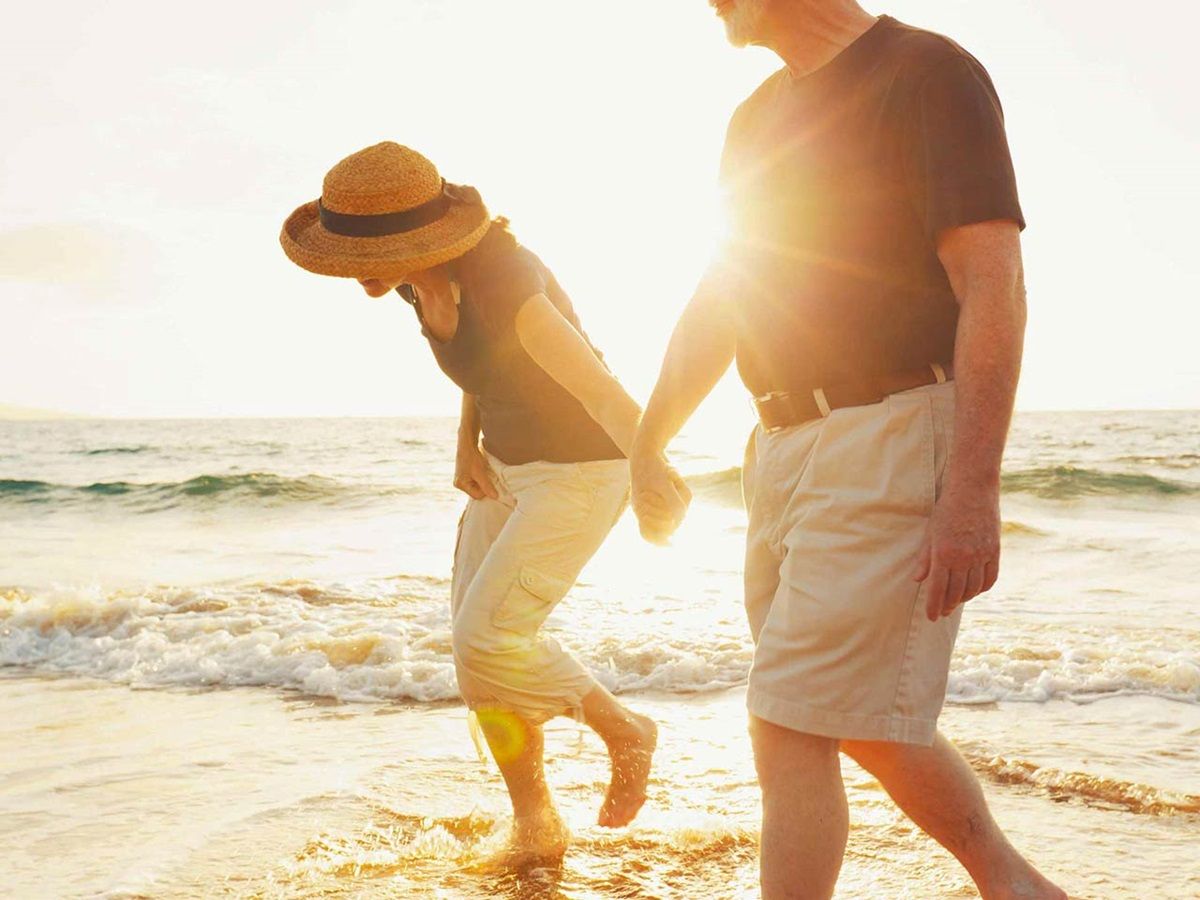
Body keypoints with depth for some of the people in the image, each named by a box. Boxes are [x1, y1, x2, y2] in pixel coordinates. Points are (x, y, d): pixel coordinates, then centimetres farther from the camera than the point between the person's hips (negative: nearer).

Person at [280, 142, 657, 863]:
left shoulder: (503, 288, -33)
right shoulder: (418, 280, -6)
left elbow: (605, 392, -25)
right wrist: (467, 445, 4)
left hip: (583, 470, -8)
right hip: (507, 467, 8)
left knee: (486, 638, -17)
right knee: (480, 649, 3)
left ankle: (625, 732, 8)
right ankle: (535, 827, 18)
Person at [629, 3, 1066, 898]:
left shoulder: (928, 72, -8)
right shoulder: (759, 117, 17)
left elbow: (994, 287, -17)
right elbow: (715, 306, 22)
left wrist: (971, 493, -24)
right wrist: (647, 446, 24)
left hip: (894, 435, -8)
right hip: (785, 446, 8)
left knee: (794, 725, -8)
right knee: (867, 716, 15)